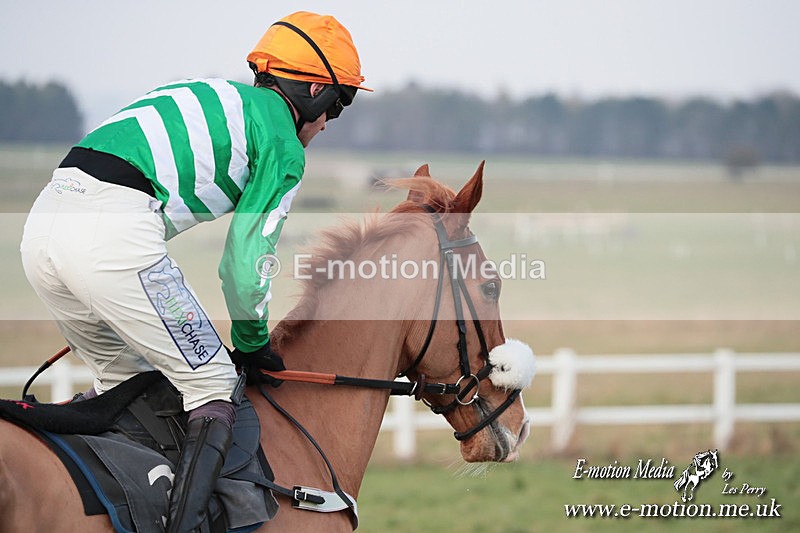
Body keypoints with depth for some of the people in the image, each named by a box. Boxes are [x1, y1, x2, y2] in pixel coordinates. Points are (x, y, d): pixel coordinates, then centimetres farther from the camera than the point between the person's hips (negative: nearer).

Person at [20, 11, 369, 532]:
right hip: (114, 231, -8)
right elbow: (247, 260, 6)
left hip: (45, 220, 8)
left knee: (125, 378, 26)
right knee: (213, 385, 0)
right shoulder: (284, 145, 9)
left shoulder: (205, 98, 32)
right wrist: (252, 343, 24)